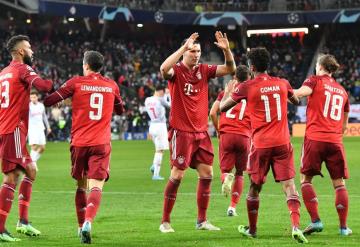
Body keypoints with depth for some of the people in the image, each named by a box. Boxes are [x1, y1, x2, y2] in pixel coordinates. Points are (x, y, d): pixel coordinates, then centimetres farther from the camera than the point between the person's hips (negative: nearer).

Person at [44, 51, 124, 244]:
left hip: (79, 143, 0)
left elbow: (49, 101, 0)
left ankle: (81, 226, 21)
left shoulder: (76, 83, 1)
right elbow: (120, 110, 27)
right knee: (96, 186, -10)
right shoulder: (112, 85, 9)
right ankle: (88, 222, -33)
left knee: (81, 186, 17)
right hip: (101, 144, 0)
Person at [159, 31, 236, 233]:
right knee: (177, 175, -5)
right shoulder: (176, 71, -8)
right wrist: (184, 47, -34)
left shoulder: (204, 70, 6)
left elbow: (230, 69, 3)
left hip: (201, 131, 6)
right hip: (181, 132, -6)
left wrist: (226, 50, -15)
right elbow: (164, 69, -32)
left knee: (207, 174, 4)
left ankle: (202, 220, 14)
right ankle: (165, 221, 5)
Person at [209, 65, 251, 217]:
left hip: (226, 135, 0)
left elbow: (213, 113, 1)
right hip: (244, 136, 0)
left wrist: (218, 131, 14)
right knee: (239, 173, 14)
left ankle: (226, 178, -30)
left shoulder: (226, 92, 10)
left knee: (225, 169, 8)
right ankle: (233, 207, 8)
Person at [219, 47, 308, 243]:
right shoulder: (282, 84, 5)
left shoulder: (246, 87, -5)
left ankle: (252, 230, 27)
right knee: (289, 185, -3)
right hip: (282, 143, 2)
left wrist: (228, 90, 23)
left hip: (261, 144, -2)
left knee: (254, 188, 15)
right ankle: (296, 226, -22)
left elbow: (222, 107, 5)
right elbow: (296, 101, 25)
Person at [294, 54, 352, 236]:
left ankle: (315, 221, -7)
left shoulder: (315, 81, 5)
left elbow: (301, 93, -18)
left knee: (306, 179, 6)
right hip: (335, 141, 4)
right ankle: (343, 227, 5)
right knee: (339, 183, 8)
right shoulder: (342, 91, 19)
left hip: (315, 139, -4)